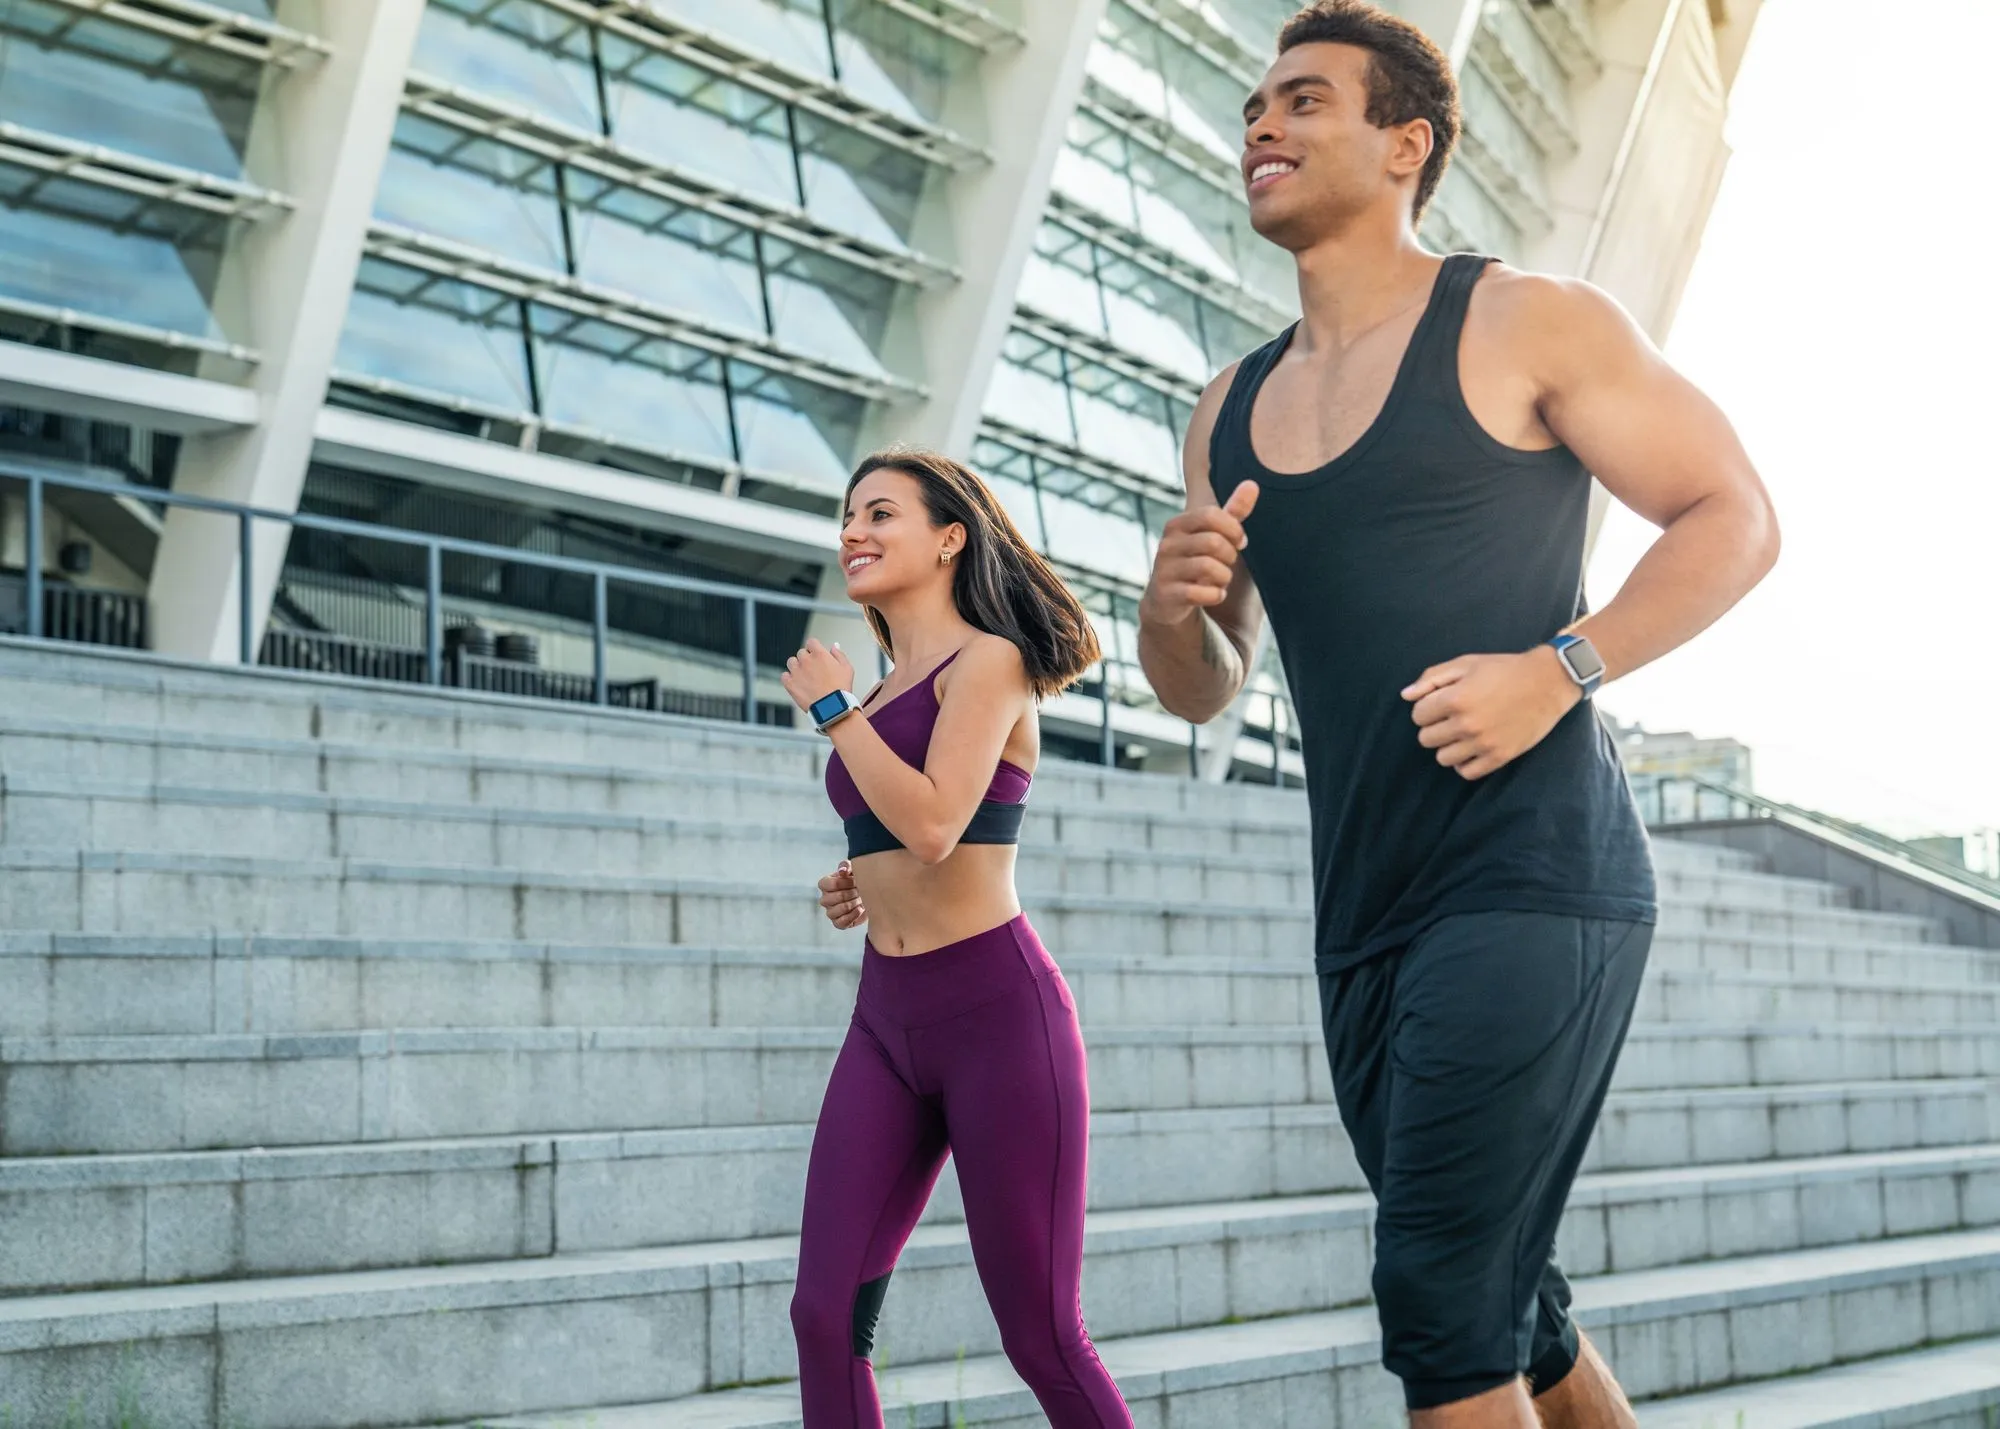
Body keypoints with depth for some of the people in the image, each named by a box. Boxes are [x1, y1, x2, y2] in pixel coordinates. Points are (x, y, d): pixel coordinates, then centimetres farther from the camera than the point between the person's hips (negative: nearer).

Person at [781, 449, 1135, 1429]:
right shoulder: (886, 696, 18)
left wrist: (832, 709, -8)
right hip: (886, 1019, 7)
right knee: (826, 1314, -4)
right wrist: (857, 890, 10)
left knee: (1040, 1333, -2)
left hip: (998, 1012, -7)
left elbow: (934, 825, -20)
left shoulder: (988, 661, -4)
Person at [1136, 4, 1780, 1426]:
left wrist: (1558, 669, -16)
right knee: (1507, 1303, 15)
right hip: (1365, 924, 7)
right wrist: (1177, 606, -3)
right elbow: (1203, 689, 20)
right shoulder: (1233, 412, 16)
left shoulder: (1524, 324, 0)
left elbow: (1736, 518, -2)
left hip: (1533, 883, -7)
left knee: (1444, 1303, -13)